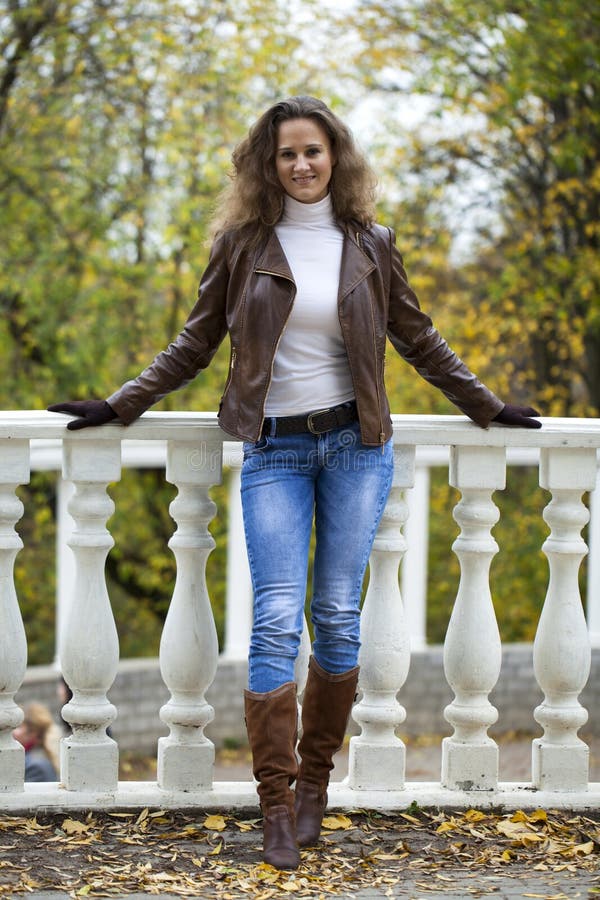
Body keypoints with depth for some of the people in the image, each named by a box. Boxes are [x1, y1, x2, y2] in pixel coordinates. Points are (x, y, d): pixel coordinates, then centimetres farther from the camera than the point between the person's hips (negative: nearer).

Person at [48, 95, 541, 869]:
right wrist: (119, 406, 6)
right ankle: (277, 808, -8)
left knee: (337, 616, 1)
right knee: (276, 620, -10)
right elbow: (196, 343, 10)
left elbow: (418, 340, 17)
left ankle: (314, 781, 14)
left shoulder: (369, 245, 6)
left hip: (355, 444, 1)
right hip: (274, 451, -1)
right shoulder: (243, 244, 4)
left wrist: (487, 407, 20)